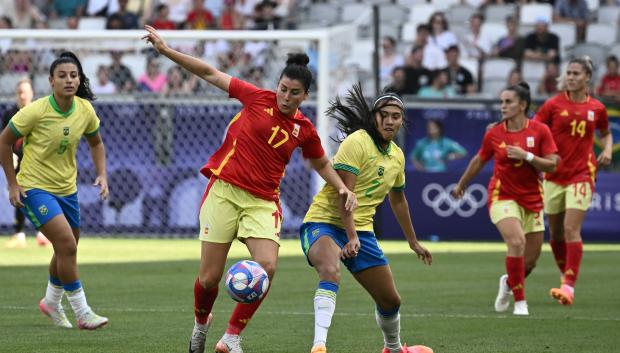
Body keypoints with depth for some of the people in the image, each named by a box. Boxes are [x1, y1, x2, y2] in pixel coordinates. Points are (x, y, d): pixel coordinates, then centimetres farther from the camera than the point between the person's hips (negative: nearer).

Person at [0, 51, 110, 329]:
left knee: (67, 250, 16)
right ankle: (82, 313, -10)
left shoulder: (85, 110, -5)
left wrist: (102, 175, 0)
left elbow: (95, 142, 14)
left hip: (67, 189, 6)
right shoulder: (36, 111, -20)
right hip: (34, 188, -6)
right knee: (67, 245, -19)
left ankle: (51, 302, 43)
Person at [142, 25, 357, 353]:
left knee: (267, 267, -21)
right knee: (210, 277, -3)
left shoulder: (304, 130, 5)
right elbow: (211, 74, 1)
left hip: (263, 202, 2)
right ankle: (201, 323, 30)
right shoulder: (258, 98, -2)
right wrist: (166, 51, -2)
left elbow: (322, 164, 23)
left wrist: (343, 189, 7)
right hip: (224, 190, -2)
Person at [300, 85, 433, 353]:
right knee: (330, 271, -39)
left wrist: (413, 241, 34)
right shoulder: (357, 142, -14)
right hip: (323, 222, -7)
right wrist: (350, 237, -30)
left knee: (390, 300, 11)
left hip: (361, 230, 7)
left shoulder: (397, 156, 11)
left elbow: (397, 199, 27)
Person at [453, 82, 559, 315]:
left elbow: (552, 165, -8)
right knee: (517, 242, -26)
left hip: (532, 200, 2)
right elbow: (479, 160, 14)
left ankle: (509, 282, 40)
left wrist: (526, 156, -22)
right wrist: (461, 185, 25)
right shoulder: (494, 134, -3)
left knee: (530, 260, 6)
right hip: (503, 197, -2)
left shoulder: (540, 131, -5)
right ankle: (520, 301, -17)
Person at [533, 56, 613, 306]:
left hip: (581, 175, -2)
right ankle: (566, 277, 29)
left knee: (571, 230, -15)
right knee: (555, 233, 8)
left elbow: (605, 133, 21)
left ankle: (569, 286, -16)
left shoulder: (596, 108, 3)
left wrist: (607, 150, 2)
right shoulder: (554, 105, -1)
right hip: (554, 174, 2)